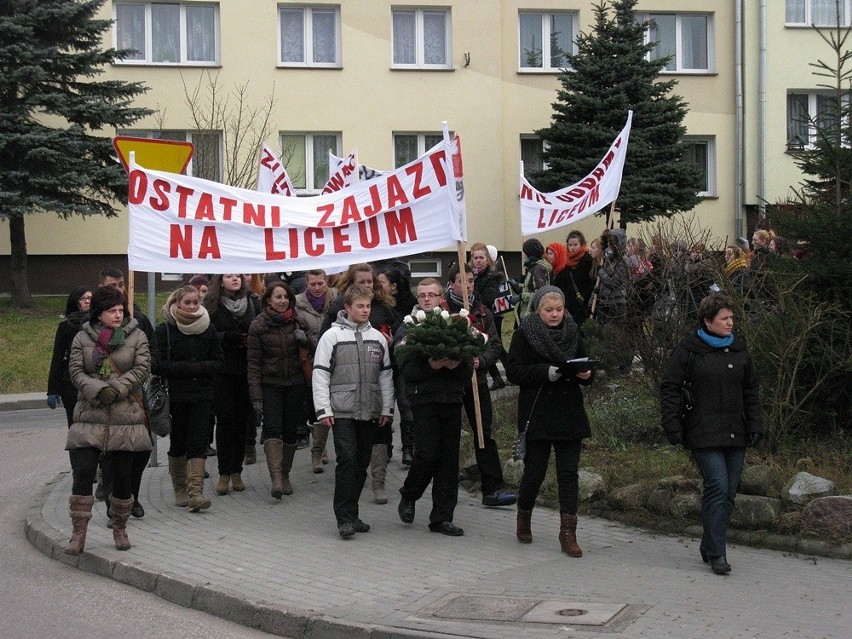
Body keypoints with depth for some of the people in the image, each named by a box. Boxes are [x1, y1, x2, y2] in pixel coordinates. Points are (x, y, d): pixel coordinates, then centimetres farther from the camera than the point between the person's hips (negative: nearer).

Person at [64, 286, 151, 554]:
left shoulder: (137, 336, 4)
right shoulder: (83, 338, 5)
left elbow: (142, 368, -5)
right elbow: (76, 371, -2)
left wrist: (116, 389, -16)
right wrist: (98, 391, -18)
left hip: (126, 418, 0)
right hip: (89, 418, 0)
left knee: (123, 475, 5)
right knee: (83, 472, -9)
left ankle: (120, 529, 24)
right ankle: (78, 534, -3)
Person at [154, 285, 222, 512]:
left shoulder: (208, 329, 7)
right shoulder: (165, 329, -1)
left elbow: (218, 363, 7)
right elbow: (158, 365, -6)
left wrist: (200, 367, -12)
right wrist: (184, 368, -17)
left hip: (202, 395, 1)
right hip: (175, 395, -1)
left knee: (198, 442, -8)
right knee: (177, 442, 7)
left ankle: (196, 491, -14)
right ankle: (179, 489, 22)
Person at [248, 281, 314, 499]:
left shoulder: (297, 323, 7)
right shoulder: (258, 325, -1)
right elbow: (253, 362, -3)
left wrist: (305, 340, -10)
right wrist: (256, 396, -9)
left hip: (295, 384, 3)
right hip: (270, 384, -3)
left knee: (291, 430, 6)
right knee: (272, 428, -16)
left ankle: (285, 475, 20)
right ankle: (276, 478, -25)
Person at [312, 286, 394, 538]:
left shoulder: (377, 337, 10)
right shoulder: (332, 336, -2)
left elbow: (386, 374, 15)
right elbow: (320, 373, -3)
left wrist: (387, 408, 9)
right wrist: (323, 409, -9)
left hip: (369, 412, 4)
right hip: (342, 412, -4)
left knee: (362, 464, 8)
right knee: (347, 461, -12)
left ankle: (351, 513, 18)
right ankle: (344, 517, -8)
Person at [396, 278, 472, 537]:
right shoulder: (408, 329, 2)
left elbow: (468, 371, 7)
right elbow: (406, 370, -8)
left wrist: (455, 365, -14)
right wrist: (432, 365, -21)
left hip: (452, 399, 4)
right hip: (423, 399, -3)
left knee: (449, 458, 3)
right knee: (428, 454, -12)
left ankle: (442, 517, 10)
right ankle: (408, 496, 16)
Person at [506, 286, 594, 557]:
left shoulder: (572, 333, 11)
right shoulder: (524, 334, -2)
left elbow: (585, 368, 17)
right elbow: (514, 371, -10)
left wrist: (586, 374, -6)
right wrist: (547, 372, -21)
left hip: (570, 415, 3)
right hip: (537, 414, -3)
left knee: (569, 472, -2)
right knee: (534, 471, 3)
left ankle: (568, 533, 0)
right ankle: (524, 517, 30)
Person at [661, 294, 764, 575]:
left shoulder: (739, 349, 13)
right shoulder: (687, 350, -3)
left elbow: (751, 390, 20)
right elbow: (669, 388, -1)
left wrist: (755, 425, 12)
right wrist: (673, 426, -8)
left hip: (735, 435, 6)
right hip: (703, 434, -6)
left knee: (729, 492, 7)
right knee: (718, 487, -15)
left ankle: (709, 547, 21)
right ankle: (717, 553, -9)